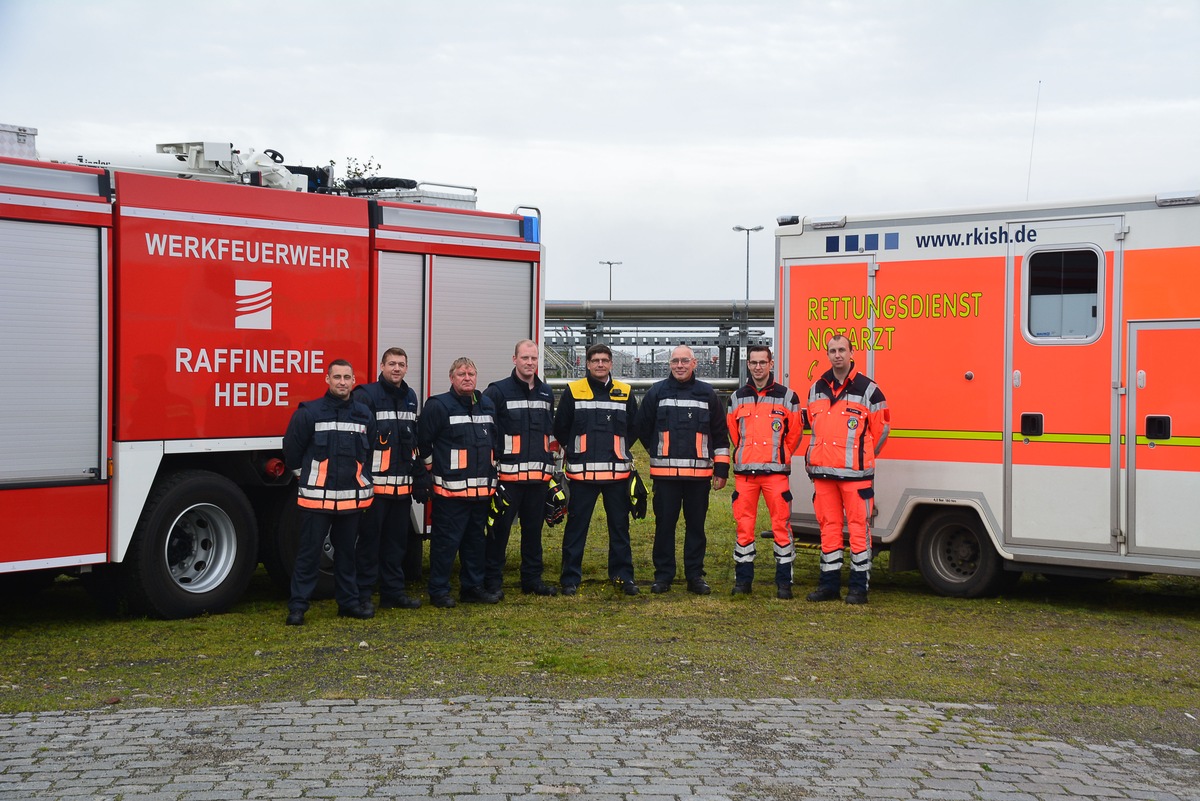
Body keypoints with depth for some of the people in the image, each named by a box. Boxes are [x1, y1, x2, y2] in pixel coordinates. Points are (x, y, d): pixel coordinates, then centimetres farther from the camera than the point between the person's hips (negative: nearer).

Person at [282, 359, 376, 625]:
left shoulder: (364, 415, 7)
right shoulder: (308, 413, -6)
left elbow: (372, 452, 18)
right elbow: (292, 450, 1)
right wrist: (309, 479, 8)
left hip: (352, 498, 4)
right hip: (317, 498, -4)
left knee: (347, 552, 13)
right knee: (309, 553, -1)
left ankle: (349, 601, 23)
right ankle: (297, 606, 4)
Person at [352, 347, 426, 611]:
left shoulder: (410, 397, 15)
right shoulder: (366, 396, -8)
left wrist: (422, 477, 18)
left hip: (402, 486, 7)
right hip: (374, 483, -7)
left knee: (397, 541, 13)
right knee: (369, 541, -1)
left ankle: (393, 591, 22)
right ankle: (361, 595, 5)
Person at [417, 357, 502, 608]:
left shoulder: (487, 406, 13)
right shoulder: (438, 406, -9)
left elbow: (496, 442, 24)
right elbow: (422, 441, -6)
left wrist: (491, 471, 19)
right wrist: (434, 468, 1)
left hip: (482, 490, 7)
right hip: (450, 490, -7)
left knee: (475, 540, 14)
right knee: (446, 541, -3)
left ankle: (472, 587, 23)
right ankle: (439, 591, 5)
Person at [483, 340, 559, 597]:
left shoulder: (546, 393, 14)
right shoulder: (498, 391, -5)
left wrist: (550, 467, 19)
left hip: (539, 476, 5)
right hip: (507, 476, -5)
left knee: (534, 529, 12)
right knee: (499, 528, -1)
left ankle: (532, 579, 20)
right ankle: (492, 581, 6)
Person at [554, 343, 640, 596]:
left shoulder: (625, 393, 6)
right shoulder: (573, 391, 0)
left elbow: (634, 429, 15)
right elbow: (560, 428, 6)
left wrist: (618, 450, 12)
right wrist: (575, 451, 8)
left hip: (617, 472, 2)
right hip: (582, 472, -2)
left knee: (620, 527, 8)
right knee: (576, 527, 2)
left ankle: (623, 575, 17)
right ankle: (570, 578, 9)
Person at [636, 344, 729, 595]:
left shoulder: (707, 394, 7)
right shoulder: (656, 393, 5)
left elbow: (720, 434, 10)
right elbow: (643, 428, 13)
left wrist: (721, 468, 6)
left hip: (699, 473, 1)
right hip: (665, 473, -1)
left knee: (696, 525, 6)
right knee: (664, 525, 2)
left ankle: (695, 576, 13)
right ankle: (663, 576, 10)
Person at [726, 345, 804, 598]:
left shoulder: (787, 397, 3)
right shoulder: (737, 398, 11)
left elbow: (795, 433, 9)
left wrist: (778, 457, 11)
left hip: (776, 472, -2)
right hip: (744, 472, 3)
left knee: (781, 525, -3)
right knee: (744, 526, 3)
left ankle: (784, 582, 3)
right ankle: (743, 580, 11)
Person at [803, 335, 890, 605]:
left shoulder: (867, 389, -2)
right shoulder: (817, 389, 13)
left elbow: (882, 427, 4)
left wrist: (861, 457, 9)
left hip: (855, 472, -5)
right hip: (823, 471, 5)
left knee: (859, 527, -4)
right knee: (829, 527, 9)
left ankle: (859, 587, 0)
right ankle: (829, 584, 15)